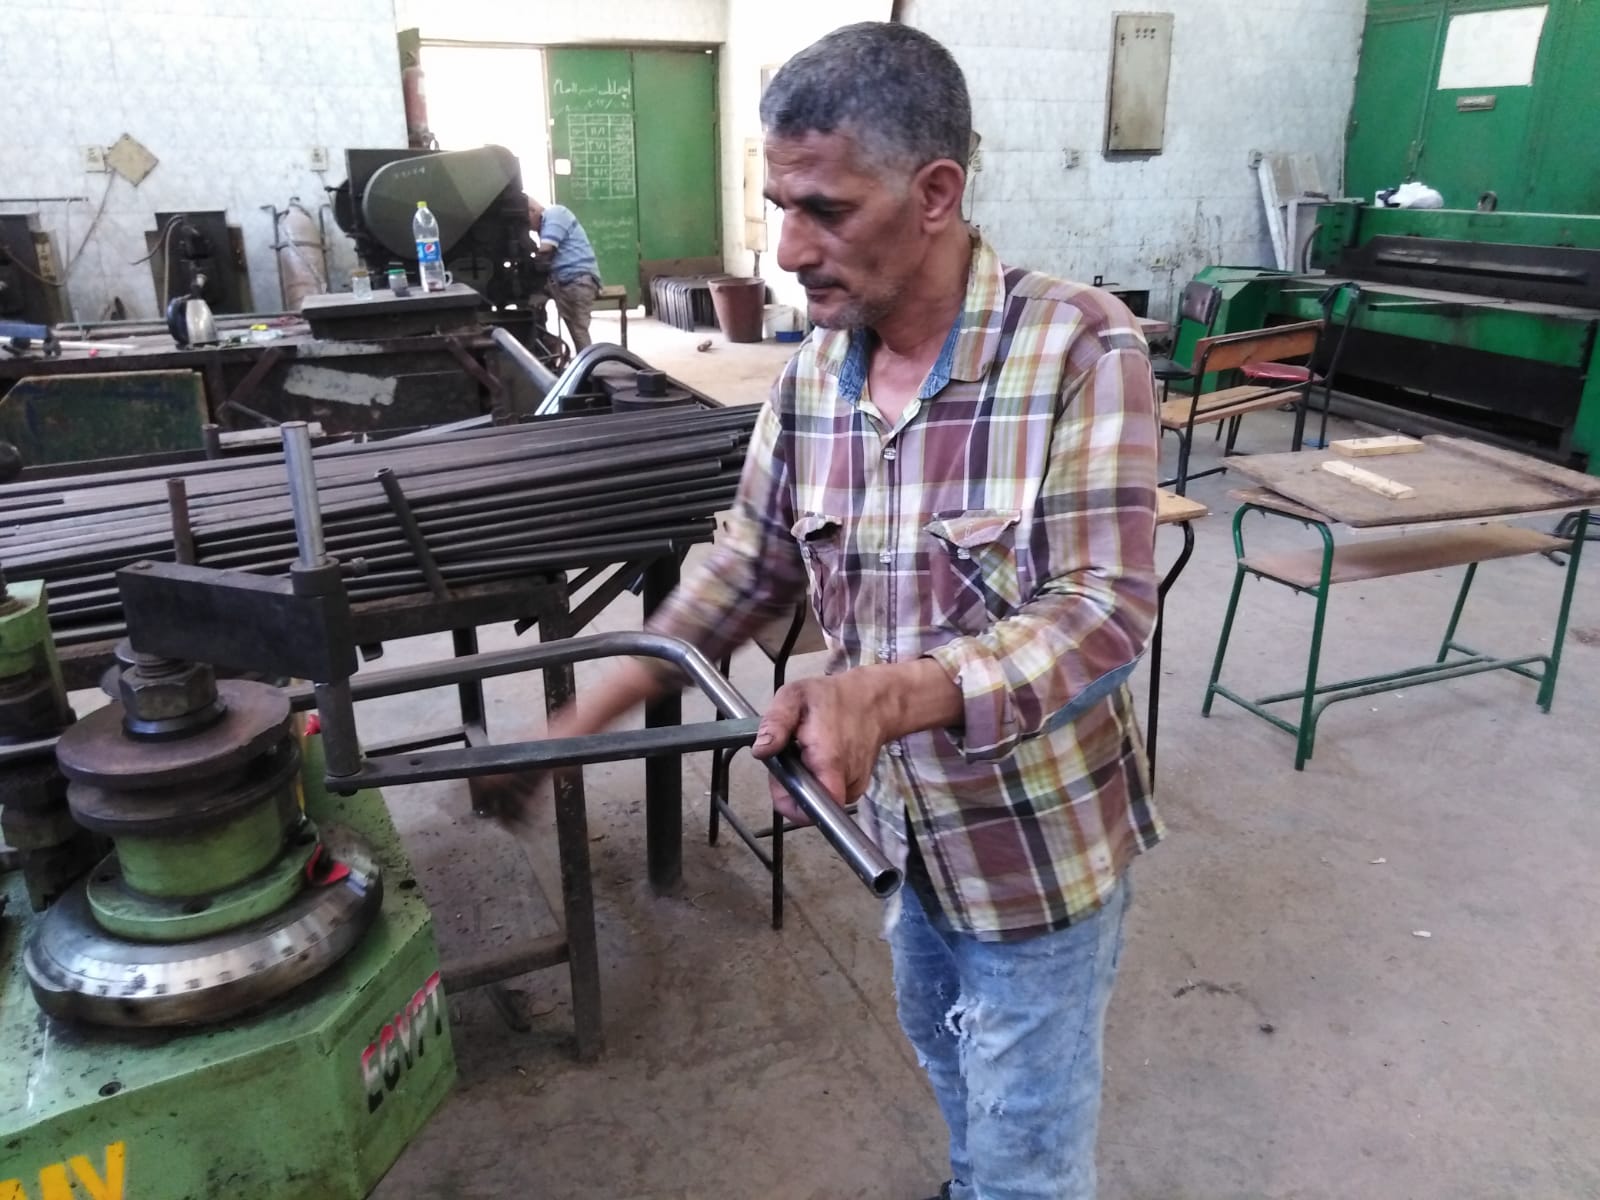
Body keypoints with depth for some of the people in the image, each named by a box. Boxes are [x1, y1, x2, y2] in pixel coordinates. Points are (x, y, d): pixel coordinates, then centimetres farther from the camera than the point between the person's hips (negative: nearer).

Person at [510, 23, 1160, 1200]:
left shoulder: (1083, 349, -24)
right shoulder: (816, 369, -5)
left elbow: (1105, 612, -28)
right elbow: (751, 566, 3)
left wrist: (891, 694, -43)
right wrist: (591, 711, -2)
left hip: (1039, 836, -6)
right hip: (906, 819, 6)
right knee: (940, 1046, 31)